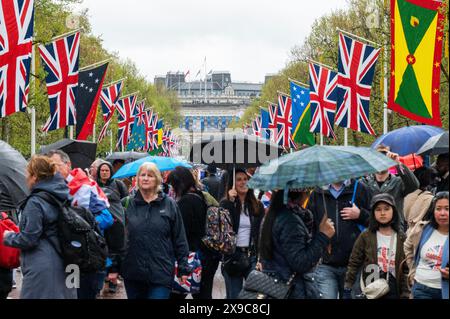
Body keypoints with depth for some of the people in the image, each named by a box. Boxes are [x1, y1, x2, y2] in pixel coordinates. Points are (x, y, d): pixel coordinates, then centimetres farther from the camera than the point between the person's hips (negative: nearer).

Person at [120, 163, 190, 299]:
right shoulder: (129, 205, 6)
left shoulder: (169, 204, 3)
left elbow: (180, 239, 4)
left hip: (161, 275, -2)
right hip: (133, 274, 2)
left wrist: (183, 268, 1)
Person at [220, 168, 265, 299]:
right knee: (234, 295, 5)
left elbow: (262, 232, 7)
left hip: (253, 255, 2)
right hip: (232, 255, -2)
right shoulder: (225, 203, 0)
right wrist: (231, 201, -18)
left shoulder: (257, 205, 6)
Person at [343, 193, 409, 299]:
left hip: (393, 292, 1)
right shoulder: (365, 236, 0)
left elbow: (406, 270, 2)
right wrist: (347, 290, -6)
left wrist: (405, 295, -5)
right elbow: (353, 264, 0)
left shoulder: (402, 238, 3)